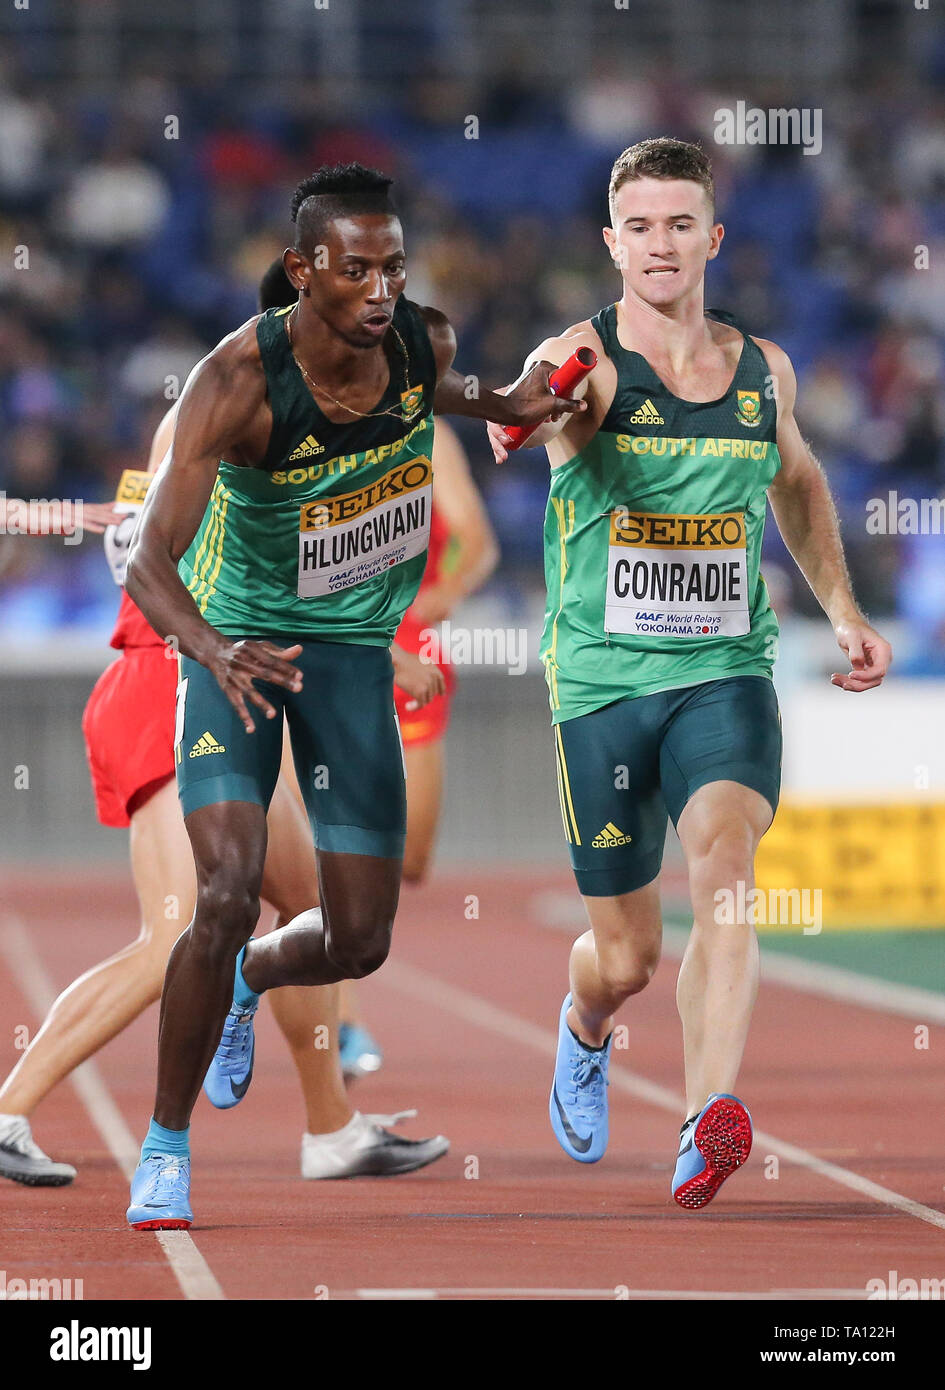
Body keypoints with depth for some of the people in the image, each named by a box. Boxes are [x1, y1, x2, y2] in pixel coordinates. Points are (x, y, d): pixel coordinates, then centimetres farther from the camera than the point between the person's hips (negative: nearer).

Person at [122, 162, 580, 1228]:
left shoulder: (425, 341, -14)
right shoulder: (237, 382, -28)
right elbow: (148, 565, -35)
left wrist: (506, 409, -3)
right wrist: (215, 650, -54)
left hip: (356, 645, 4)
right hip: (237, 637, -4)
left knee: (359, 942, 4)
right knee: (227, 895, -21)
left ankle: (246, 982, 41)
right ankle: (165, 1147, -2)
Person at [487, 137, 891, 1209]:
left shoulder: (764, 369, 8)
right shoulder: (585, 357, -6)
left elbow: (797, 482, 28)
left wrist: (842, 610, 19)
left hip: (726, 675, 2)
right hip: (603, 678, -2)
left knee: (723, 855, -28)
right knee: (625, 955, 7)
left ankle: (710, 1124, -38)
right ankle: (584, 1031, 46)